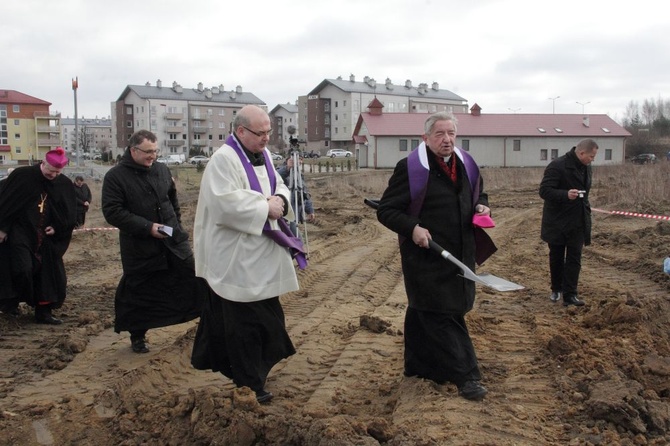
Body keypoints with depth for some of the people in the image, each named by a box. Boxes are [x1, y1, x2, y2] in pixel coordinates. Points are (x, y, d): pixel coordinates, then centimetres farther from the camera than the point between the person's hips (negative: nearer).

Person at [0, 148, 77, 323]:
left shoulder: (65, 185, -1)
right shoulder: (22, 176, -11)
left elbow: (70, 212, 8)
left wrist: (58, 228, -4)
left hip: (47, 238, 4)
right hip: (20, 234, -4)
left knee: (48, 274, 4)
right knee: (23, 269, -17)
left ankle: (43, 312, 15)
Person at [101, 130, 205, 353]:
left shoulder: (162, 170, 5)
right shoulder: (115, 176, -10)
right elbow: (112, 212, -17)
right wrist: (148, 227, -22)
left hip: (174, 242, 3)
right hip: (139, 248, -3)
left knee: (195, 280, 4)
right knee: (138, 293, 8)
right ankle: (137, 335, 27)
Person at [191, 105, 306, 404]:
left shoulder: (263, 154, 10)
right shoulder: (223, 160, -17)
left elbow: (279, 186, 16)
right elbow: (225, 202, -27)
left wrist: (280, 199, -7)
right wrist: (265, 208, -22)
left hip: (262, 253, 9)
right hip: (237, 258, -9)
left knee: (266, 316, 17)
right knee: (244, 321, 0)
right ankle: (249, 382, 13)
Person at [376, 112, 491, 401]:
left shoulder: (467, 165, 7)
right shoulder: (410, 168, -13)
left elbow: (479, 194, 24)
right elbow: (386, 210, -11)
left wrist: (481, 206, 1)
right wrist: (412, 228, -25)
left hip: (459, 255, 7)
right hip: (426, 256, -6)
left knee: (423, 312, 17)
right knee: (442, 316, -4)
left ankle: (418, 365, 31)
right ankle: (465, 376, 5)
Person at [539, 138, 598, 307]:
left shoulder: (586, 168, 7)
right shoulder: (557, 166, -17)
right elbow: (544, 190, -21)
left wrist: (586, 214, 17)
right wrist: (566, 194, -35)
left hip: (577, 222, 5)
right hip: (557, 222, -5)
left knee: (574, 258, 0)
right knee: (556, 257, 10)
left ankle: (570, 294, 2)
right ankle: (556, 289, 27)